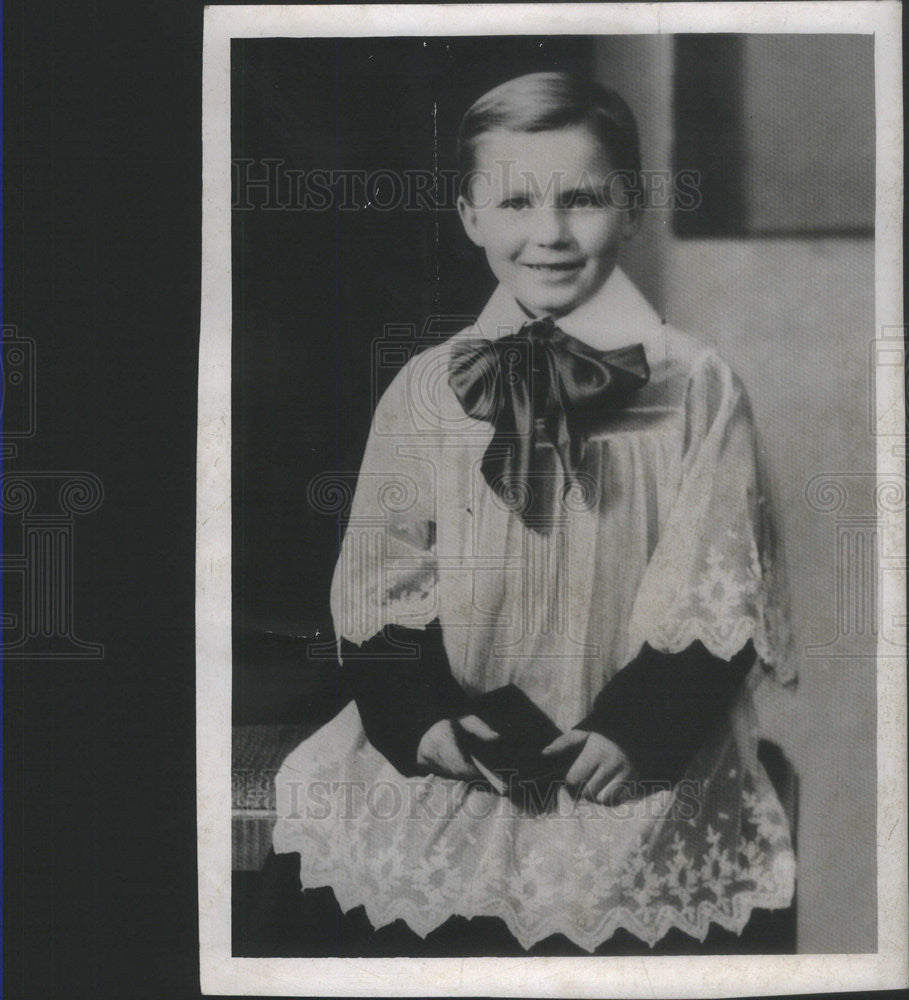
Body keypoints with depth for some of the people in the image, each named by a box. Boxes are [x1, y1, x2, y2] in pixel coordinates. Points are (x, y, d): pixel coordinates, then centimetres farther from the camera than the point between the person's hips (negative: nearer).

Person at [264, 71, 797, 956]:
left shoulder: (694, 385, -2)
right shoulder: (426, 390, 4)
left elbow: (717, 592, -2)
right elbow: (381, 580, 6)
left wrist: (637, 730, -13)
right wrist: (425, 716, -9)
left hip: (639, 748, -2)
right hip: (452, 738, 2)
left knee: (591, 894, -20)